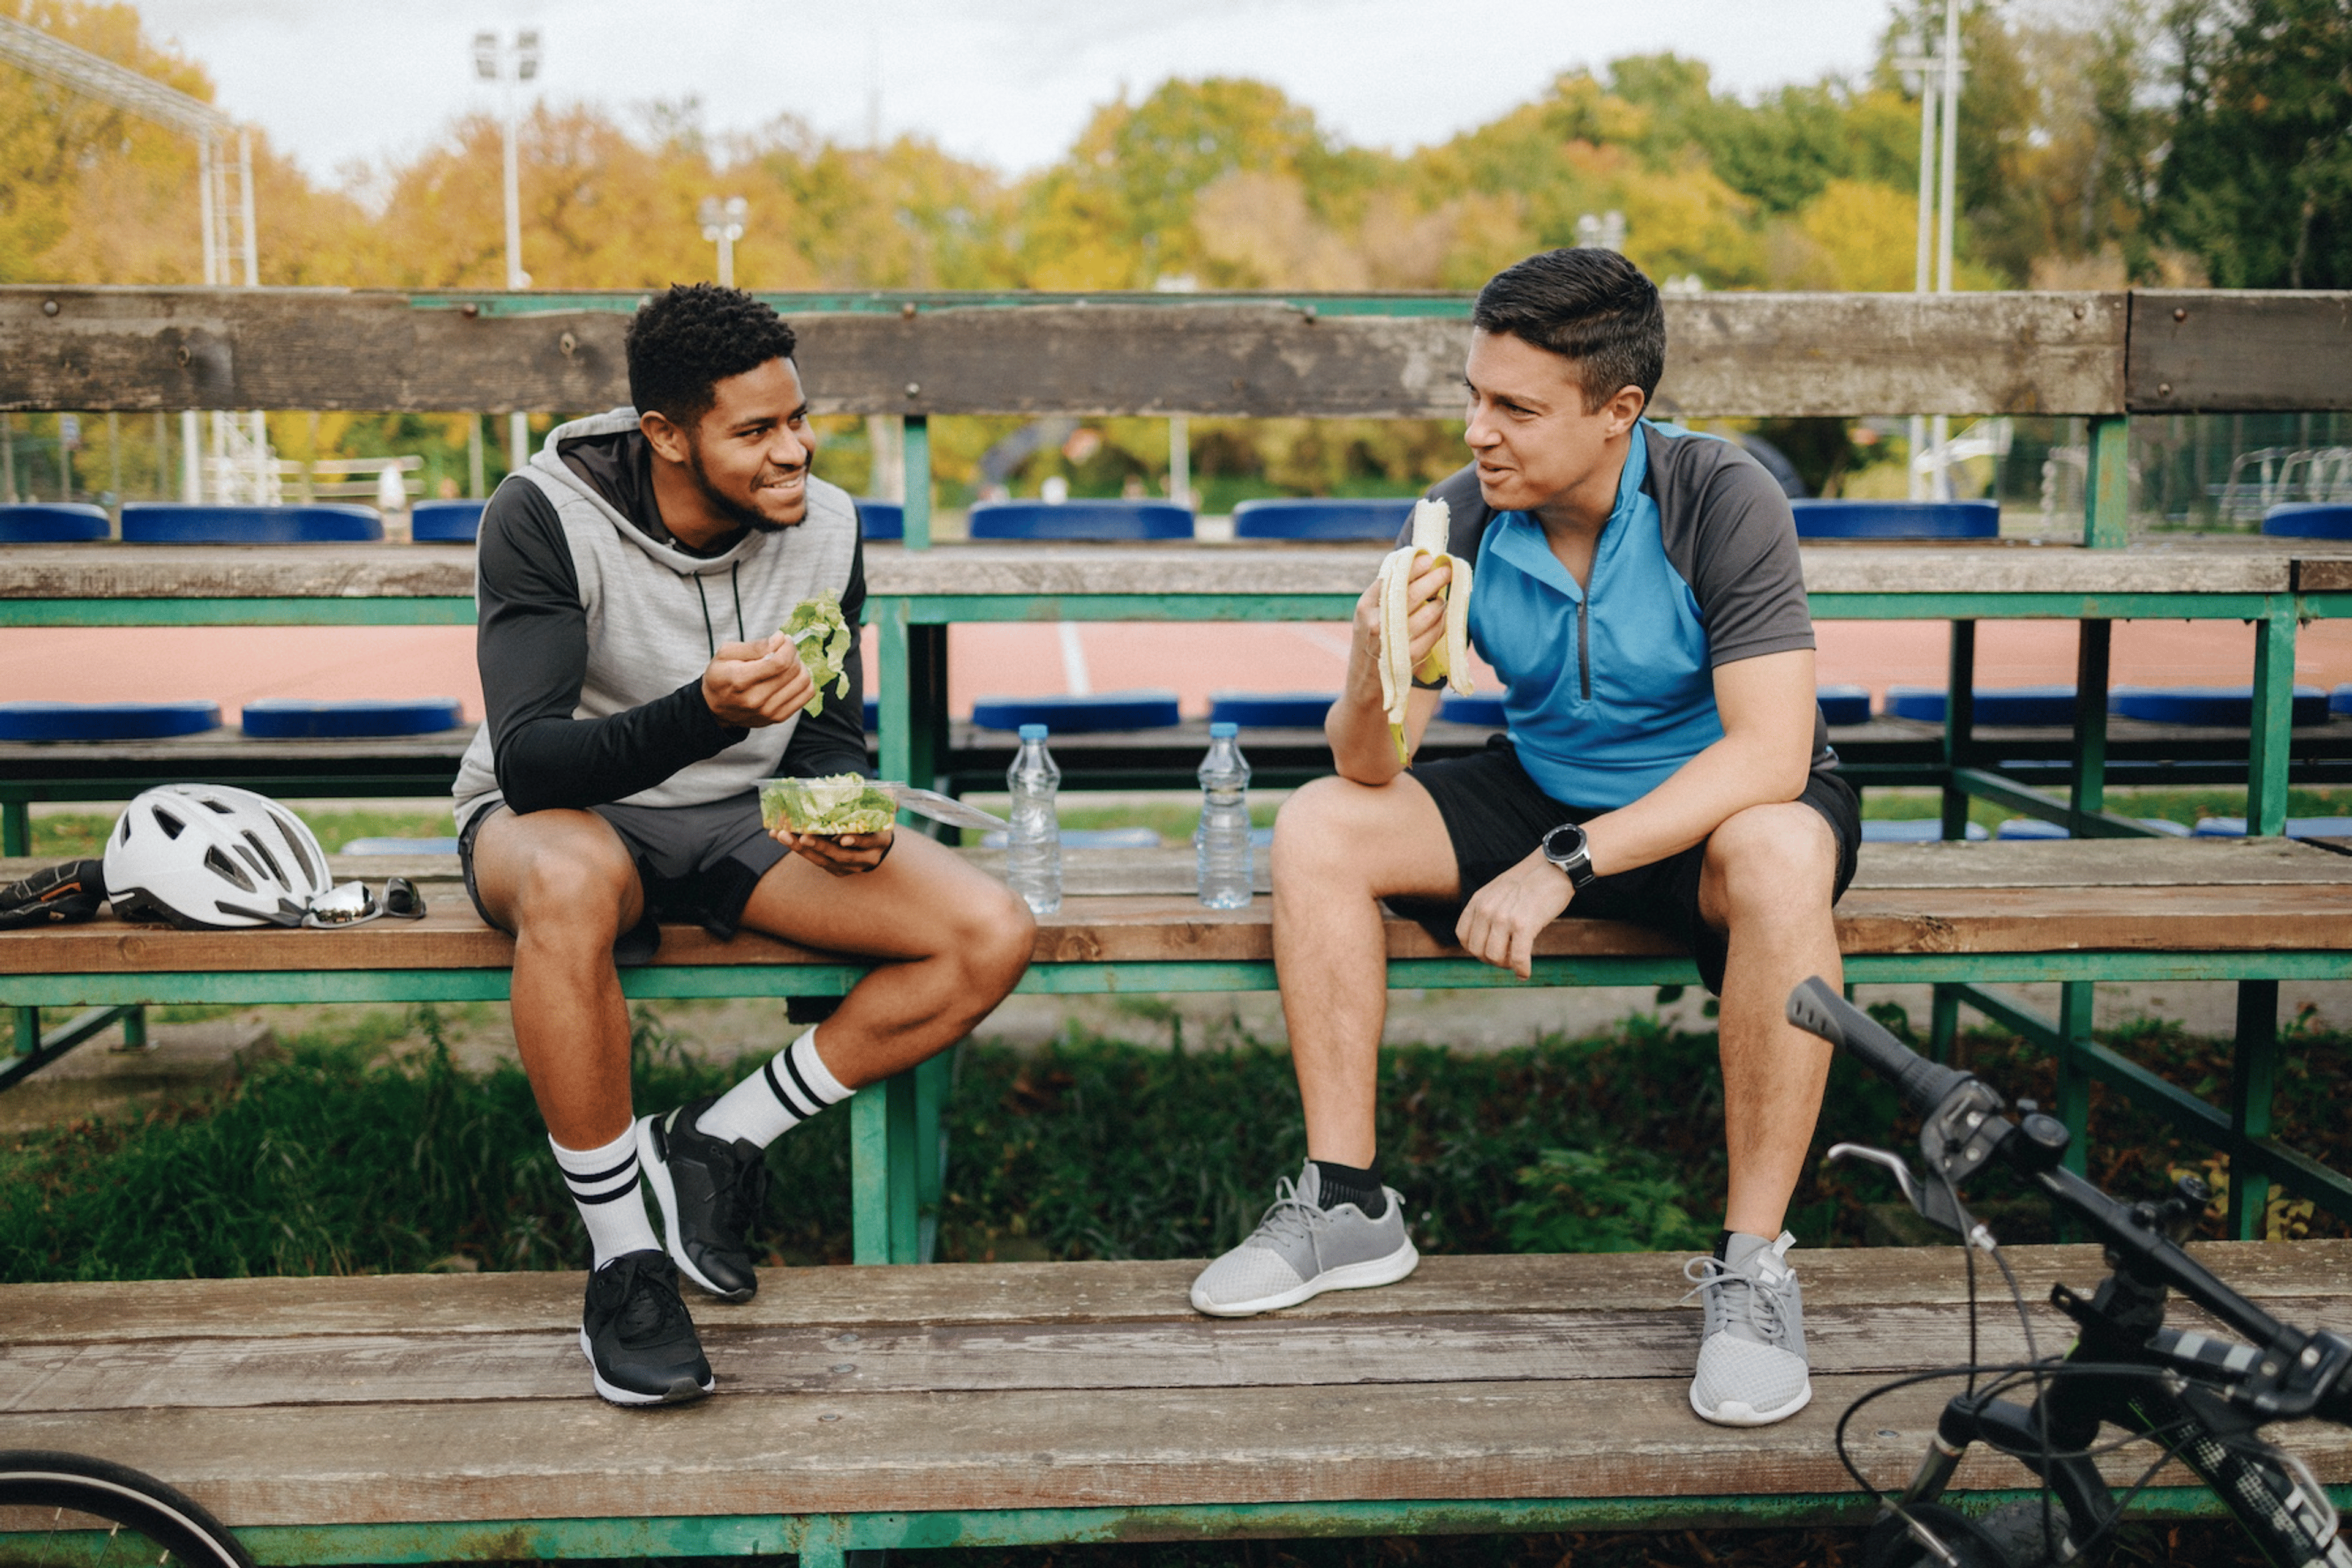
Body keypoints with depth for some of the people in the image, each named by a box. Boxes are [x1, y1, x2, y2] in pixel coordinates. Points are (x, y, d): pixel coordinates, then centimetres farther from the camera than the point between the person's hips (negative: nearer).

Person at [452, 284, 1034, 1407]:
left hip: (739, 820, 4)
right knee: (569, 886, -43)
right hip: (558, 815, -4)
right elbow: (529, 763, -28)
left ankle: (717, 1143, -2)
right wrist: (704, 714, -45)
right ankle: (623, 1258, -23)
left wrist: (846, 814, -18)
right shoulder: (548, 517, -19)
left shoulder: (823, 527, -6)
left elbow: (830, 738, 6)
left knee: (992, 937, -16)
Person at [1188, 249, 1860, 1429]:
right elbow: (1368, 770, -14)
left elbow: (1770, 754, -31)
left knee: (1780, 862, -38)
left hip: (1717, 805, -4)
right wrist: (1376, 677, -38)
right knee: (1316, 830, -14)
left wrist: (1566, 863, -38)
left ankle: (1752, 1261, -24)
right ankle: (1348, 1206, -5)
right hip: (1547, 793, 4)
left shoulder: (1722, 501, -23)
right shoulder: (1464, 520, -13)